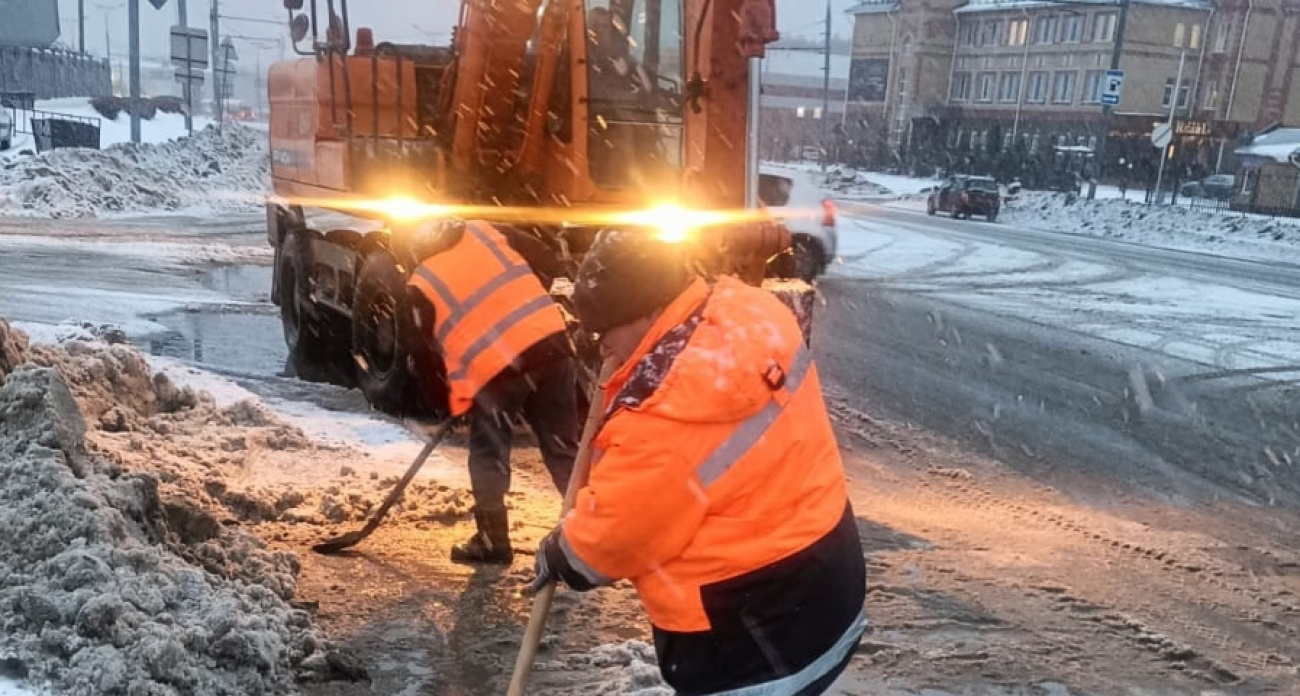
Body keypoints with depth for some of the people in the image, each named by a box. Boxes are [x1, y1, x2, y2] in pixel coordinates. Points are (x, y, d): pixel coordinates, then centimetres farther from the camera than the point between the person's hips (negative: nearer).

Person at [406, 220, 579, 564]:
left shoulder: (422, 284, 6)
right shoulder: (487, 231, 11)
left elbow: (427, 347, 10)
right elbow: (546, 264, 14)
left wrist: (452, 398, 22)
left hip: (491, 367, -3)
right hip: (548, 342, 4)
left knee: (488, 454, 15)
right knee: (563, 445, 14)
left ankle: (492, 541, 19)